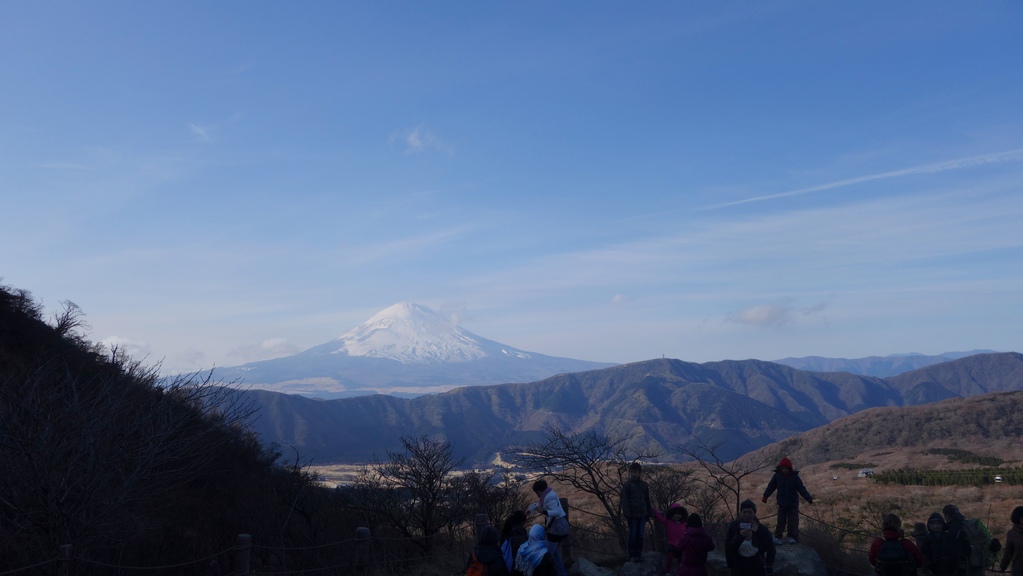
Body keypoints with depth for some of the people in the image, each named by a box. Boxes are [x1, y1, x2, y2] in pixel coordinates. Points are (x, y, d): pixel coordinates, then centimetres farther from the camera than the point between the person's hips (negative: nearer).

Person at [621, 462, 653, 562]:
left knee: (640, 535, 6)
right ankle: (632, 556, 7)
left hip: (642, 515, 4)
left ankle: (639, 554, 16)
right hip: (632, 515, -4)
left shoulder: (644, 485, 9)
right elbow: (624, 500, -6)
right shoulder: (627, 484, -4)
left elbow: (647, 500, 16)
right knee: (633, 535, -1)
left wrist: (648, 513, 13)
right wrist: (626, 514, -13)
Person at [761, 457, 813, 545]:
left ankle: (792, 537, 10)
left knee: (793, 522, 2)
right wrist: (765, 496, 1)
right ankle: (777, 537, 9)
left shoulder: (795, 477, -9)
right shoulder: (777, 476, -4)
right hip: (782, 504, 1)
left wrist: (808, 498, -19)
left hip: (793, 504, -1)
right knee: (781, 521, 5)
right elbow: (770, 487, 3)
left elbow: (801, 489, -11)